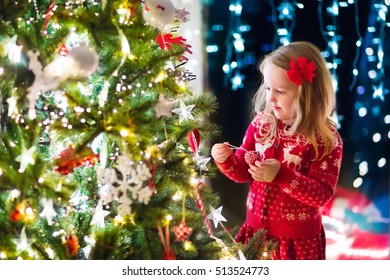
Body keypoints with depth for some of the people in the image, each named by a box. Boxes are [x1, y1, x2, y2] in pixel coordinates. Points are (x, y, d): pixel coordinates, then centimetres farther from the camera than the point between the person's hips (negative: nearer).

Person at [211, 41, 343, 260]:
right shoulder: (261, 124, -2)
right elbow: (244, 172, 6)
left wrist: (281, 175, -31)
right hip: (257, 229, 4)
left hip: (297, 239, -4)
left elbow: (322, 194, -19)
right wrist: (226, 160, -15)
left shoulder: (326, 139, -16)